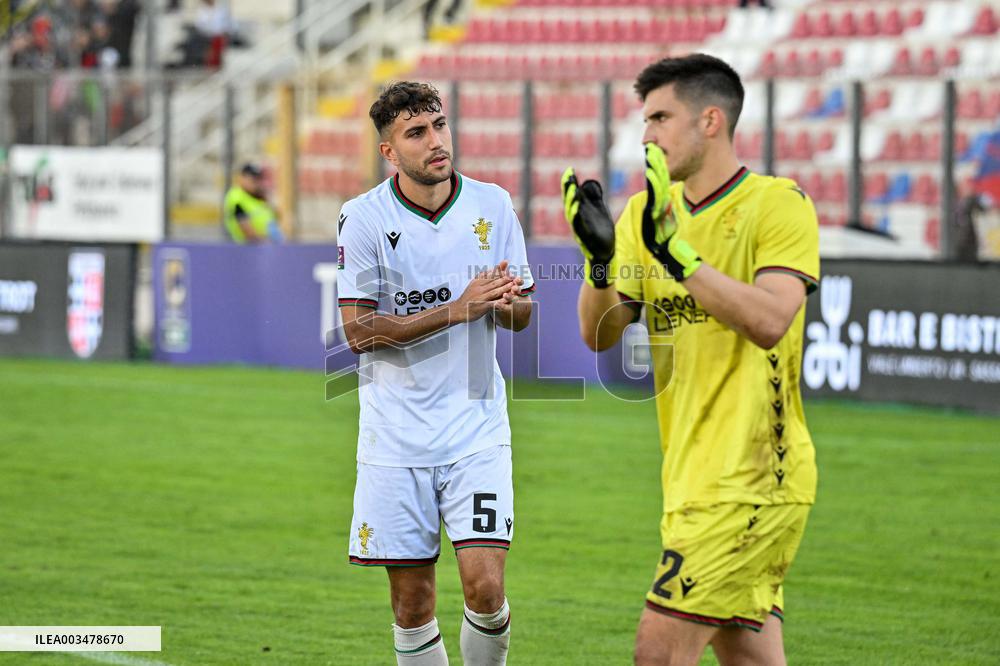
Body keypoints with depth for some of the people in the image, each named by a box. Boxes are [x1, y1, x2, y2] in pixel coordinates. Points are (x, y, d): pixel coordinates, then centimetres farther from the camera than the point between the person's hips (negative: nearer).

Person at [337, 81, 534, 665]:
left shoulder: (492, 205, 3)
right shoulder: (364, 217, -5)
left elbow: (522, 314, 10)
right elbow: (360, 330, -10)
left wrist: (504, 300, -14)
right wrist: (456, 309, -19)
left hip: (477, 426, 1)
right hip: (396, 435, -1)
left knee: (485, 585, -12)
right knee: (412, 600, 3)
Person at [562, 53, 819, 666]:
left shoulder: (778, 203, -8)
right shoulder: (649, 212, 12)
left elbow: (769, 322, -23)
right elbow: (600, 334, 8)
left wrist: (675, 252, -27)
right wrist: (599, 257, -10)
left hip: (751, 479, -7)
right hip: (694, 477, 7)